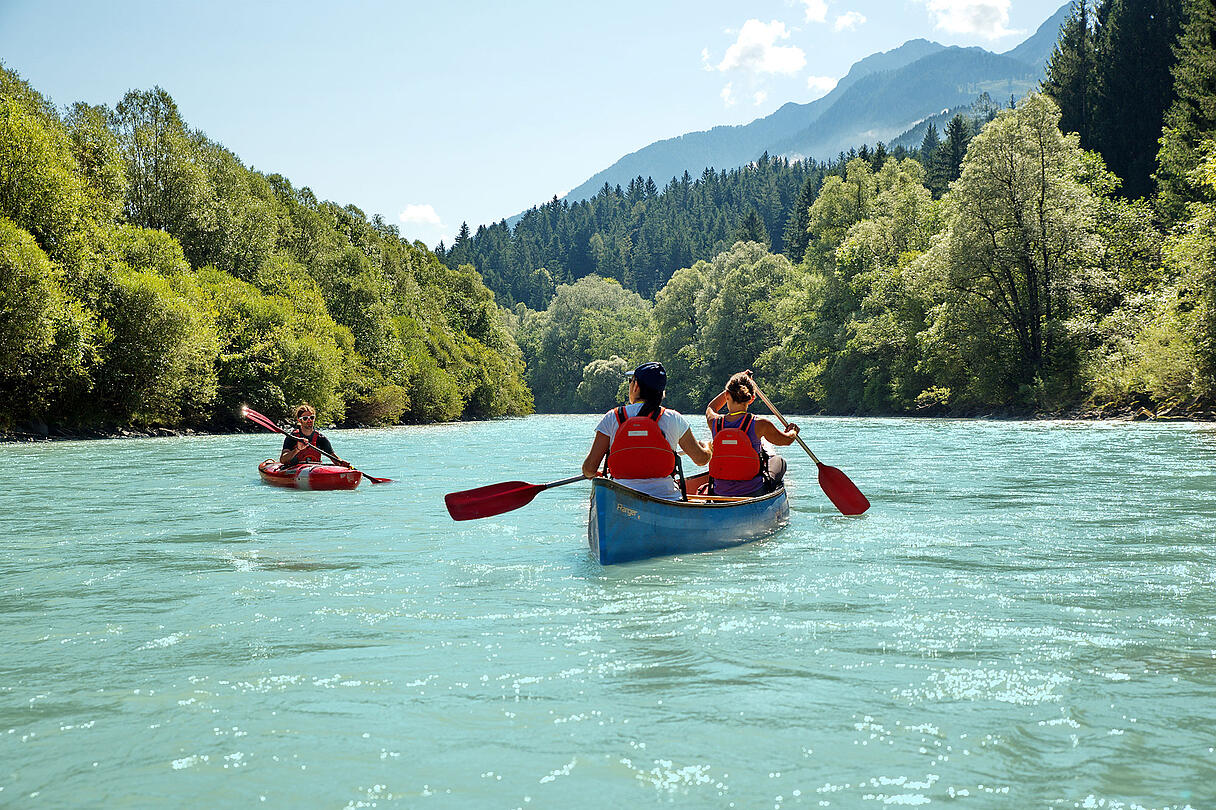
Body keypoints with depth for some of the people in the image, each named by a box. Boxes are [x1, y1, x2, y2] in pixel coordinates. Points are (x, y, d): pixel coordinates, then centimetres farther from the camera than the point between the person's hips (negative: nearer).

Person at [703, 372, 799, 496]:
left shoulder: (714, 422, -8)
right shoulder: (759, 424, -16)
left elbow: (711, 408, 21)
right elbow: (787, 440, 5)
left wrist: (734, 387, 26)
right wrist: (793, 432, 28)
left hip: (719, 493, 3)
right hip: (753, 493, -3)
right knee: (779, 461, 27)